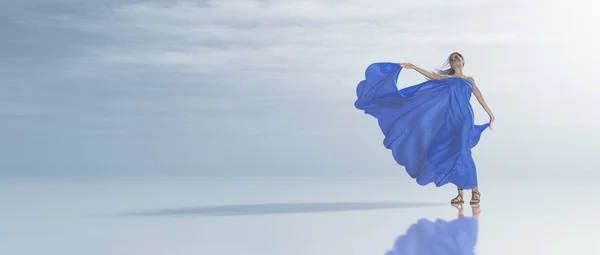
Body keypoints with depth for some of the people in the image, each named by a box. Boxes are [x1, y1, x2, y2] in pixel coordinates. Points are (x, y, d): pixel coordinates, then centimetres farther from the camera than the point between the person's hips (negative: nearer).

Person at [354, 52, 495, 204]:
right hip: (450, 120, 3)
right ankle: (460, 193, 3)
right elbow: (431, 75, 5)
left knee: (462, 153, -17)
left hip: (464, 119, -3)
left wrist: (491, 116, 12)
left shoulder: (469, 80, 16)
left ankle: (475, 191, -11)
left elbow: (480, 99, 15)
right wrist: (413, 67, -5)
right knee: (452, 154, -2)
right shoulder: (445, 78, 18)